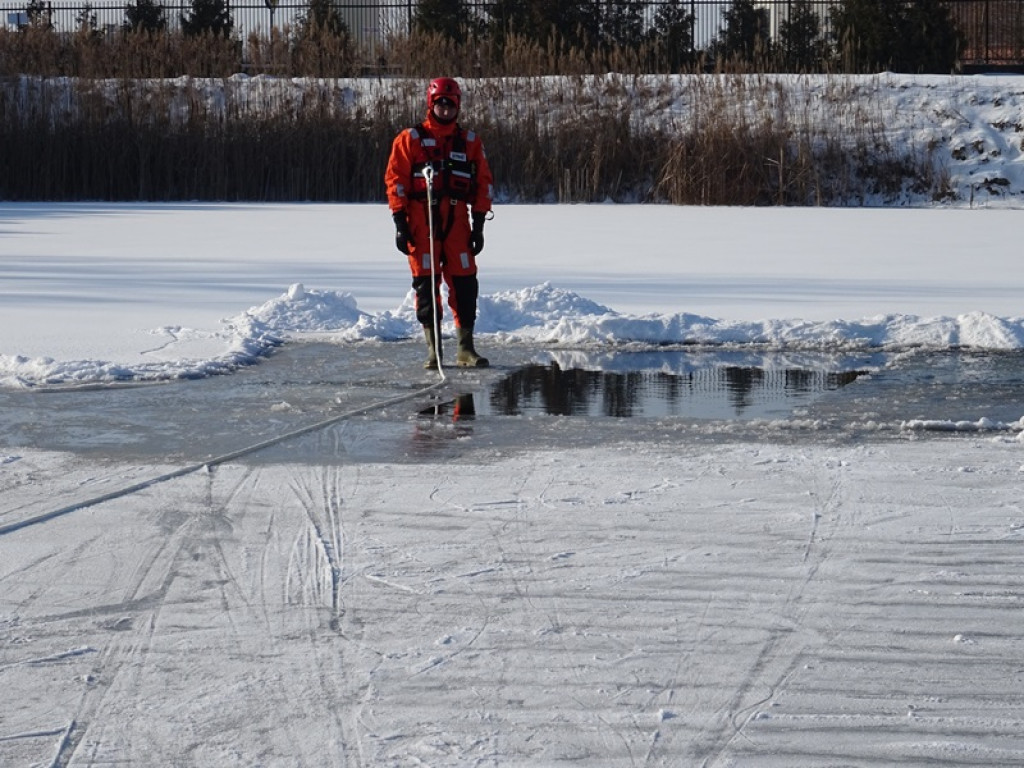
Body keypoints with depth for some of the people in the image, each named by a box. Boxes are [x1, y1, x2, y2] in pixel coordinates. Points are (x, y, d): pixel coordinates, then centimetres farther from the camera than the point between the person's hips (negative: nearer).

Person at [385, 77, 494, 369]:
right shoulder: (410, 139, 4)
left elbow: (484, 183, 12)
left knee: (465, 284, -3)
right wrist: (400, 222, -6)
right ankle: (433, 350, 5)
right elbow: (395, 180, 1)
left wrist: (479, 224, 5)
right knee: (426, 284, -1)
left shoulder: (470, 142, 12)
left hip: (457, 222, 2)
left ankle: (466, 349, 3)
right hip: (421, 221, -2)